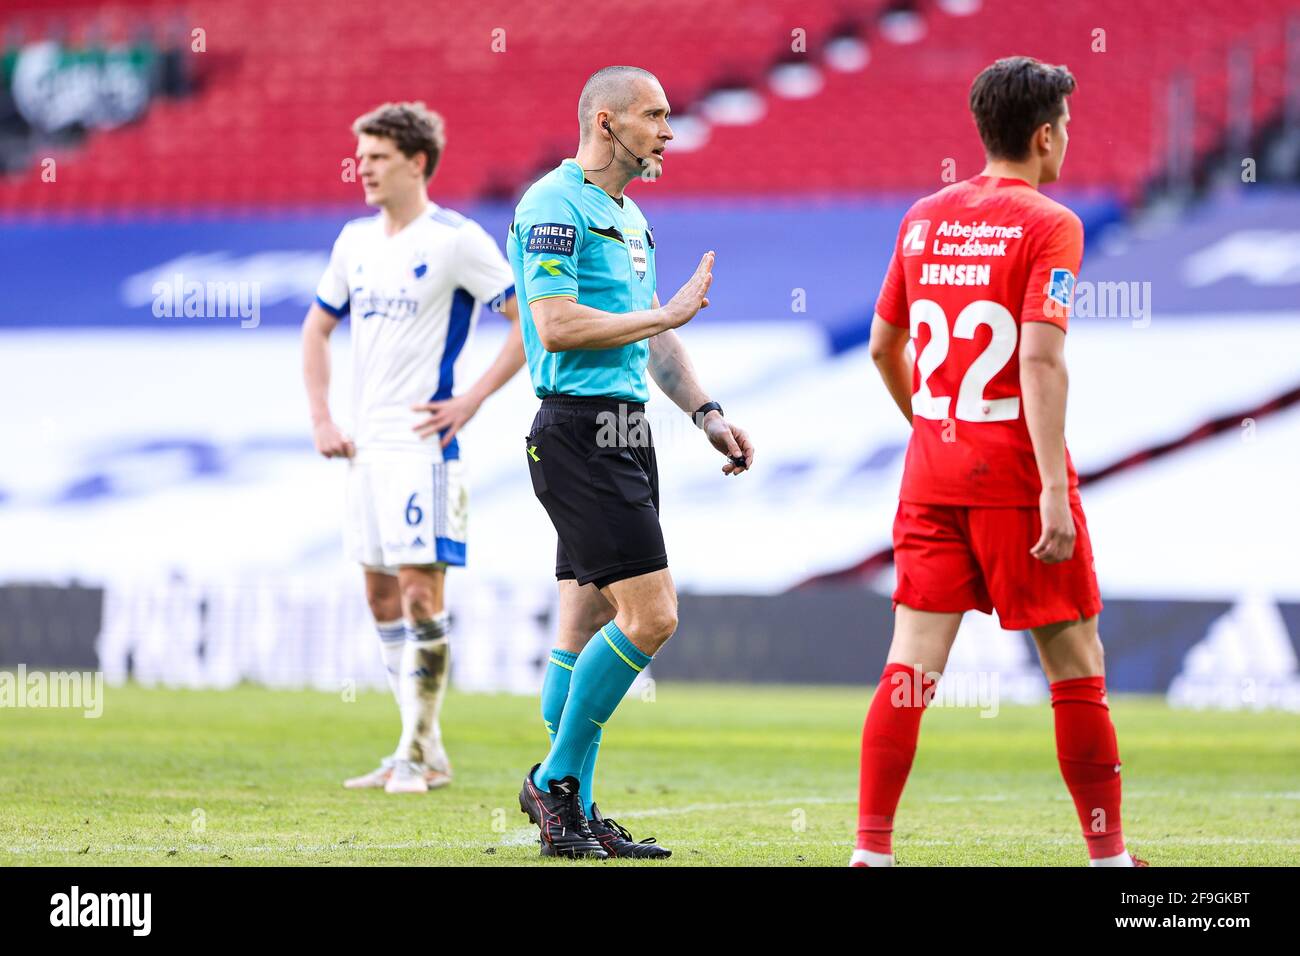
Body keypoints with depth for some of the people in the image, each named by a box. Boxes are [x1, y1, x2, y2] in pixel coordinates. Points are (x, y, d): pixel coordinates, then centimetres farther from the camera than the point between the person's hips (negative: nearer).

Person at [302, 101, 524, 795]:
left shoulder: (456, 239, -9)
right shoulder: (356, 240, 11)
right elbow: (318, 327, 24)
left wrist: (470, 401, -14)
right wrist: (320, 417, 12)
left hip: (423, 445, -8)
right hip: (365, 445, 8)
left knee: (421, 592, -10)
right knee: (381, 596, 10)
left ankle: (416, 755, -6)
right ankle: (426, 753, 18)